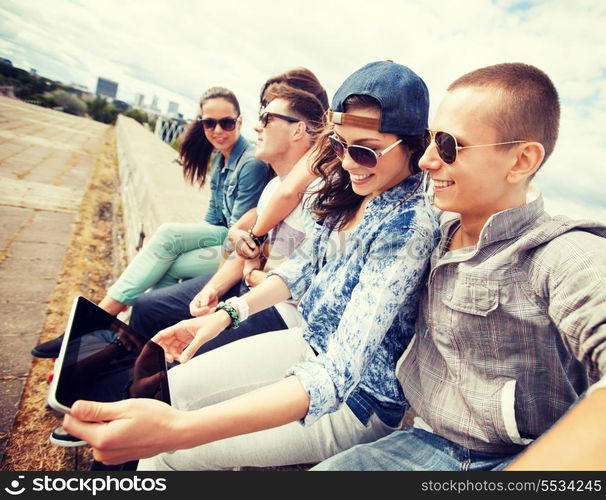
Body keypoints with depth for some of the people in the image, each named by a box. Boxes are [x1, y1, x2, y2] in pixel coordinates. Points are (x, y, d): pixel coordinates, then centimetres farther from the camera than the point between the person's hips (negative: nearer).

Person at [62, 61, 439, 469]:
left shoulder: (409, 225, -29)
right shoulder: (349, 191, -5)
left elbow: (341, 370, -37)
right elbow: (303, 267, 9)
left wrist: (179, 429, -46)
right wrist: (227, 313, -3)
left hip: (360, 398, -6)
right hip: (313, 345, 7)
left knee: (171, 453, -7)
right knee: (179, 383, 4)